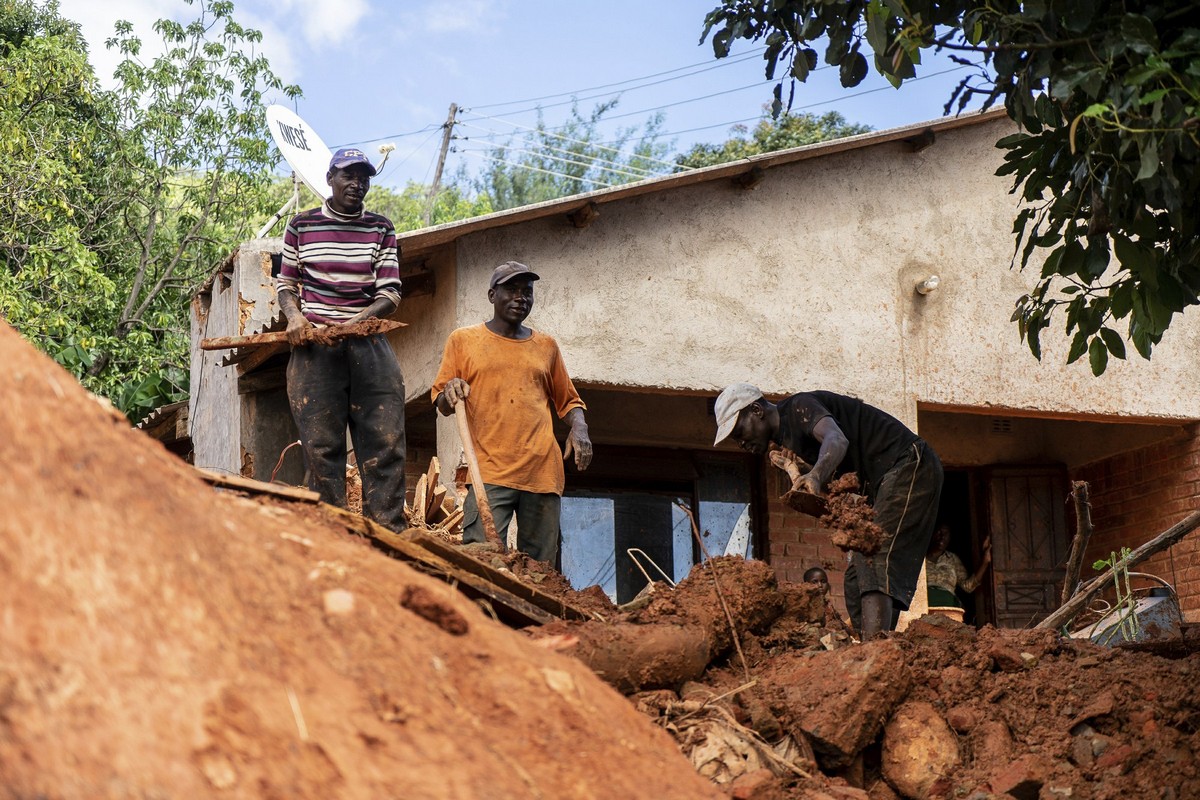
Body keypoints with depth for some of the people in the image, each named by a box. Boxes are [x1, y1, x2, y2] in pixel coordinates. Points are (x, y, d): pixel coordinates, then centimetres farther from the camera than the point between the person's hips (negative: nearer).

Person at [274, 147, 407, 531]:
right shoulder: (302, 225, 7)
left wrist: (355, 322, -15)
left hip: (368, 344, 1)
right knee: (321, 445, -3)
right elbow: (285, 284, 13)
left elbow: (390, 292, 3)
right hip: (314, 345, -1)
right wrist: (295, 317, -8)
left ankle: (388, 532, -3)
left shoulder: (381, 229, 8)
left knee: (385, 441, -5)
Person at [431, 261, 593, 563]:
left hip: (543, 472, 3)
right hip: (489, 470, -3)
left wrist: (579, 427, 4)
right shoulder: (463, 340, 13)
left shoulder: (546, 345, 20)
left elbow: (568, 401, 26)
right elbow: (441, 404, 11)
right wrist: (450, 393, -13)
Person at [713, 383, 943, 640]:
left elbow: (837, 440, -35)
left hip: (908, 465, -11)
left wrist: (816, 475, -53)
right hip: (880, 484, 11)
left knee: (875, 563, -24)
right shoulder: (787, 439, 18)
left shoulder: (799, 407, -11)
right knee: (856, 579, 5)